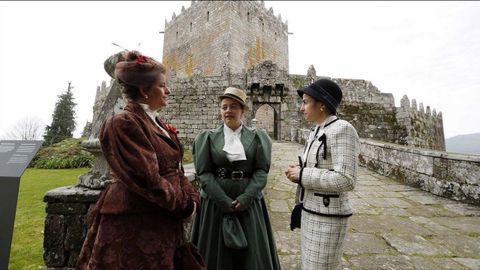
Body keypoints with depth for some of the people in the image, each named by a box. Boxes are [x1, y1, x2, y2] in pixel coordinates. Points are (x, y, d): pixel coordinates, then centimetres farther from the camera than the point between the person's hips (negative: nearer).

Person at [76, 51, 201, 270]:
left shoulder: (156, 124, 10)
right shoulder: (124, 123, -18)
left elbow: (176, 169, 9)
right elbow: (148, 179, -23)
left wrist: (191, 199, -3)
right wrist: (184, 205, -12)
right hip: (135, 225, -8)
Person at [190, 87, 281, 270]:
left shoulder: (257, 137, 3)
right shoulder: (207, 138, 1)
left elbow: (261, 170, -4)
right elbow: (204, 173, -6)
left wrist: (245, 198, -15)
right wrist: (225, 201, -14)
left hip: (248, 203, 1)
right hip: (216, 203, 0)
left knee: (251, 253, 11)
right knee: (216, 253, 11)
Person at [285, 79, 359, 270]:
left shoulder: (342, 130, -19)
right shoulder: (317, 132, 9)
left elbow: (345, 180, -26)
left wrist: (303, 175, -19)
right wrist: (298, 172, -1)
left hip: (328, 217, -9)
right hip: (312, 211, 9)